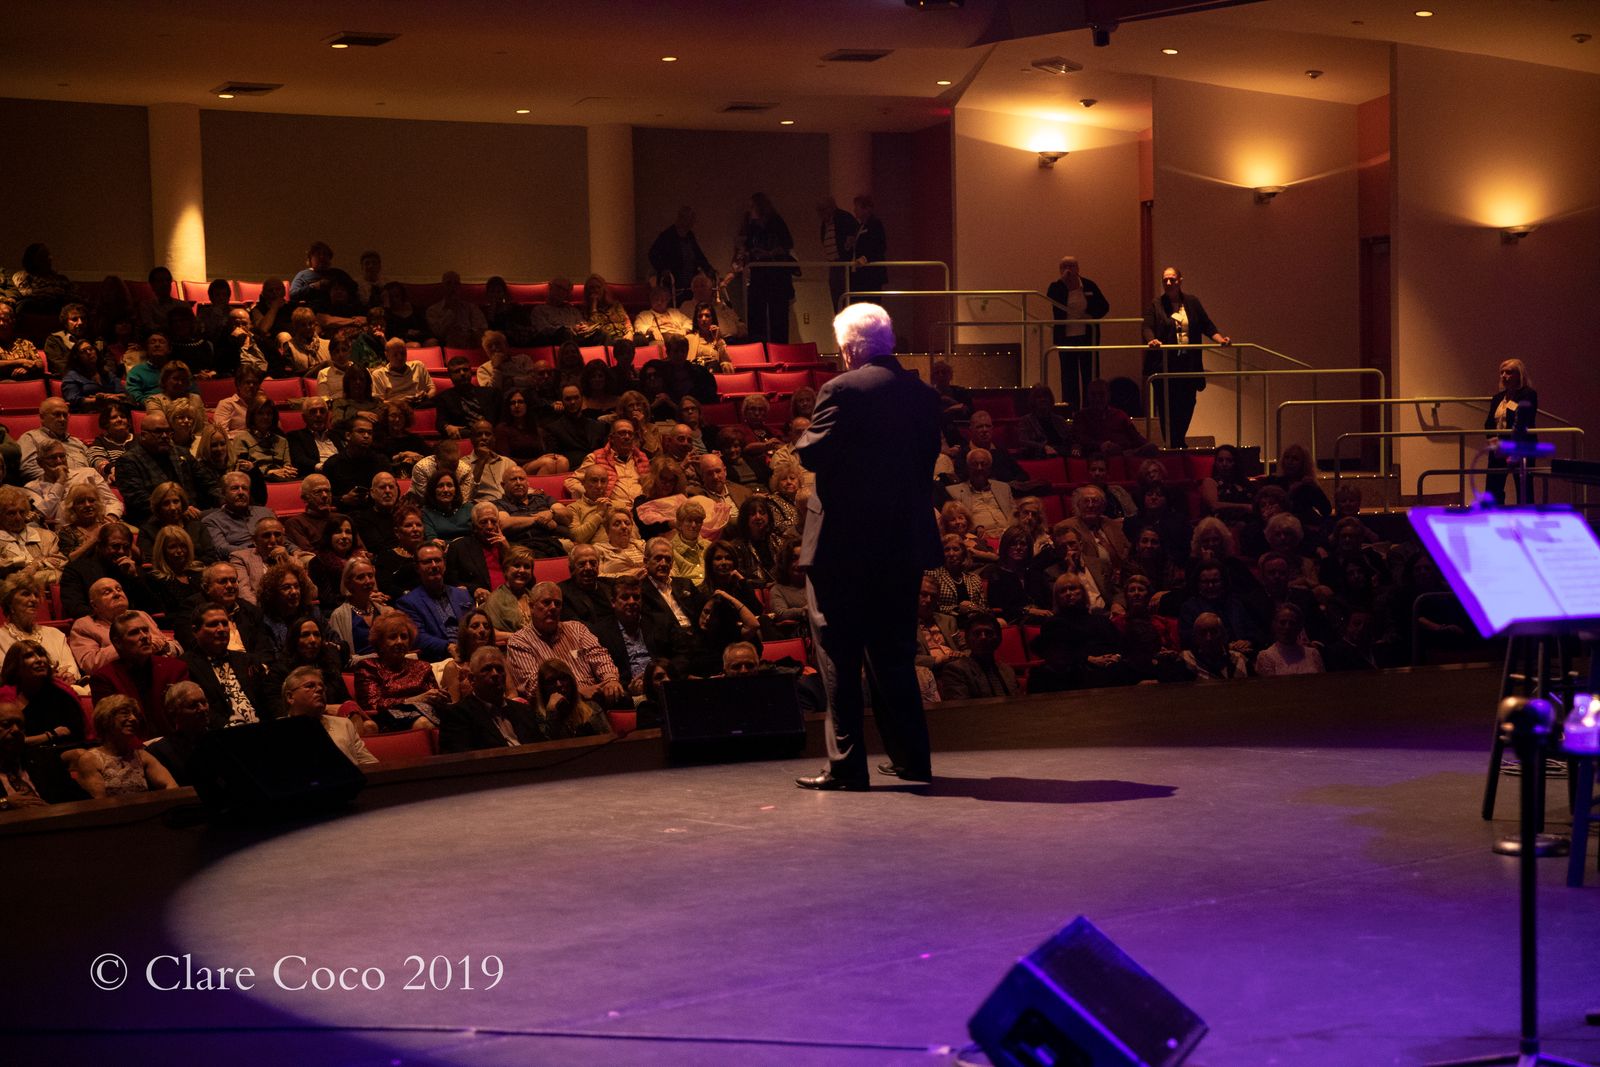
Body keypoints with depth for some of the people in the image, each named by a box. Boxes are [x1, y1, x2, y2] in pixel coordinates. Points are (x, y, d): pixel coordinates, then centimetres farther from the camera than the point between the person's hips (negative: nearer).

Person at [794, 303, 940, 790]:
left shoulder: (843, 390, -13)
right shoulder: (923, 394, 7)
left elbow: (812, 453, -14)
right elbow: (928, 457, 12)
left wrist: (806, 439, 5)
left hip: (844, 541, -6)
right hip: (904, 544, 6)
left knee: (839, 655, 1)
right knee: (895, 652, 16)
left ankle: (846, 763, 0)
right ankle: (911, 756, 19)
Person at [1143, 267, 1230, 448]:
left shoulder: (1193, 303, 12)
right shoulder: (1155, 305, 2)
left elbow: (1207, 326, 12)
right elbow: (1147, 328, -9)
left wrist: (1220, 339, -5)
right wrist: (1151, 340, -30)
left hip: (1189, 364, 3)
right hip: (1164, 364, -3)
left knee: (1187, 406, 4)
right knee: (1168, 408, -5)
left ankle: (1178, 443, 20)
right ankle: (1173, 447, 1)